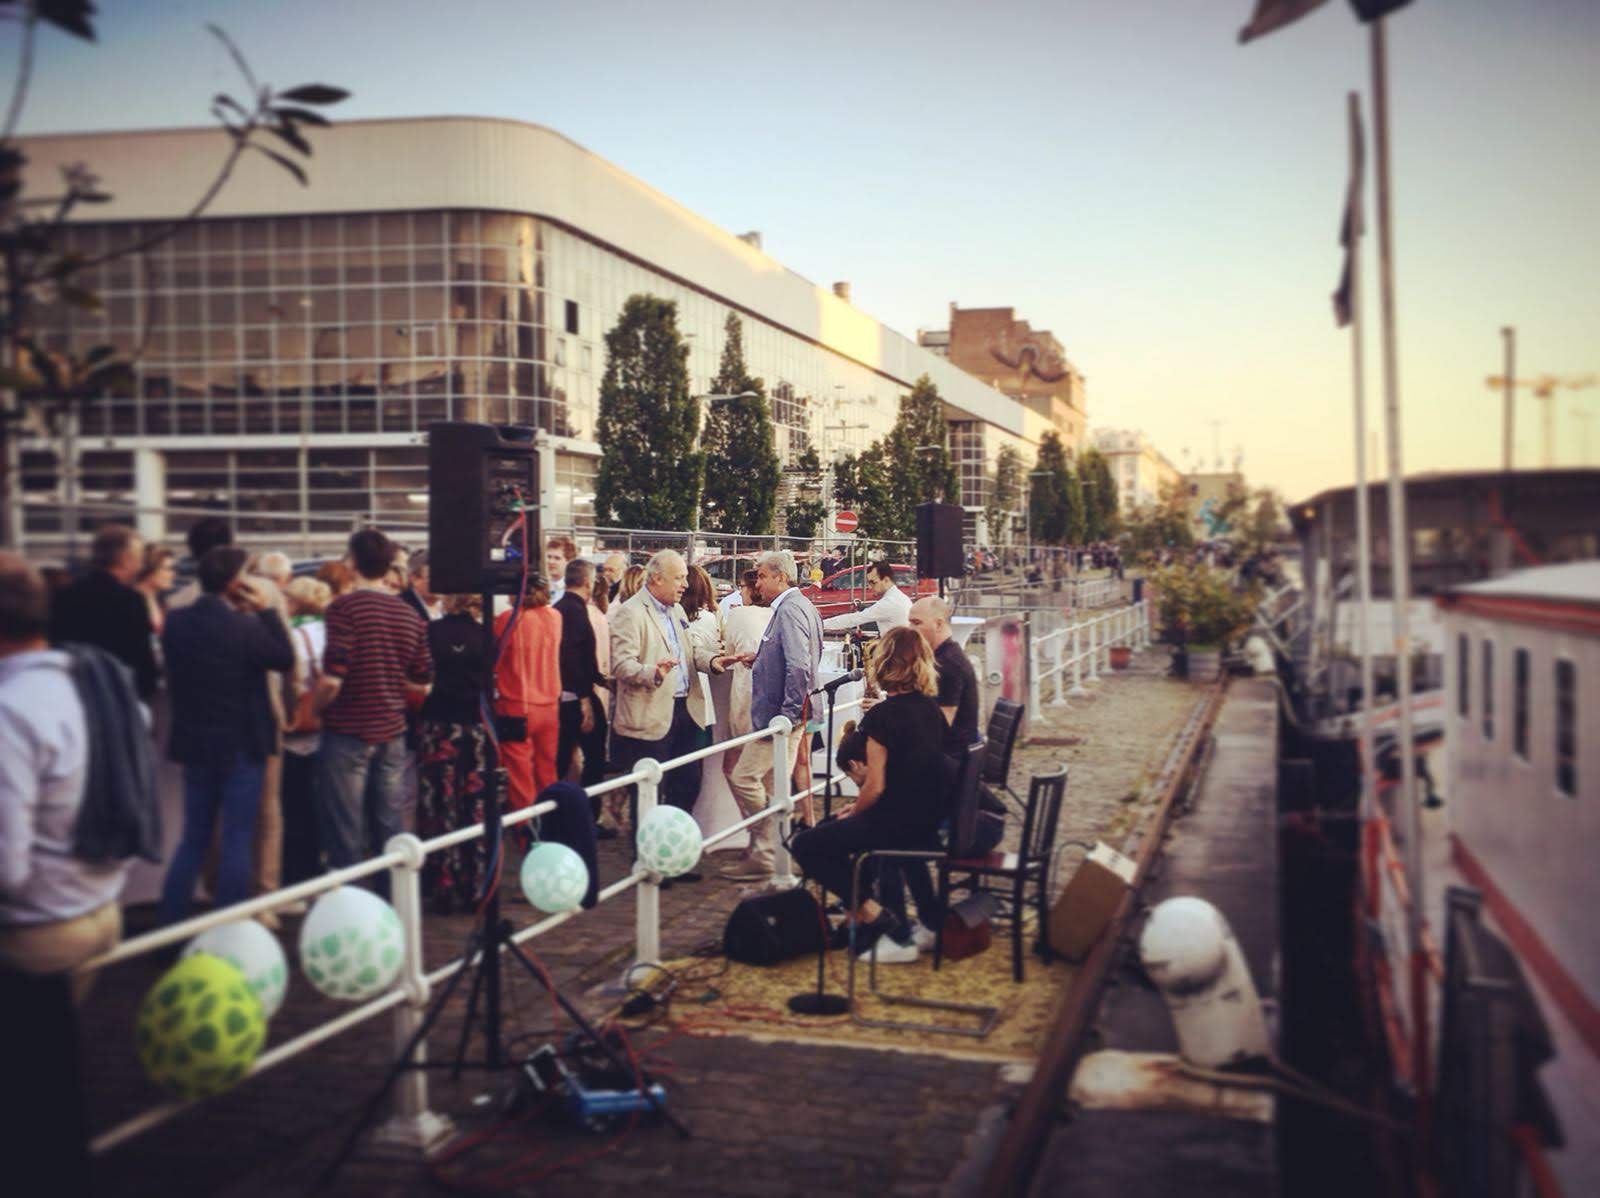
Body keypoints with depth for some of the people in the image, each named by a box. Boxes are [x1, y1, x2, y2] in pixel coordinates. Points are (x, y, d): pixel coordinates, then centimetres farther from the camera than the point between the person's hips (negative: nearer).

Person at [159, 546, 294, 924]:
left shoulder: (175, 623, -2)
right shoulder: (242, 625, -19)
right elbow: (285, 658, -7)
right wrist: (266, 610, -4)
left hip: (194, 742, 5)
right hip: (241, 745, -5)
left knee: (193, 838, 15)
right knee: (237, 840, 3)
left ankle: (169, 925, 15)